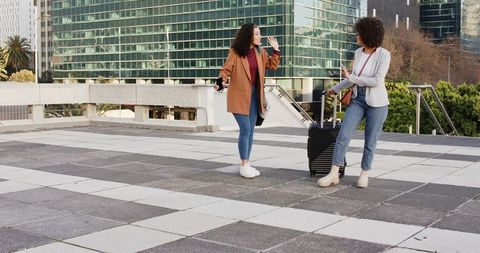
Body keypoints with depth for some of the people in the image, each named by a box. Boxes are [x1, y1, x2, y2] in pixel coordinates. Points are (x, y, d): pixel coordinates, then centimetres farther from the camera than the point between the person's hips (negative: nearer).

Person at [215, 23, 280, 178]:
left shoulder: (260, 52, 7)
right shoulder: (235, 52, -9)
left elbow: (273, 65, 13)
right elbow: (226, 70, -11)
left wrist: (276, 50, 2)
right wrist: (221, 81, -29)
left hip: (254, 95, 6)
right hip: (239, 95, -6)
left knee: (251, 130, 9)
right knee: (245, 129, -10)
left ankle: (246, 164, 18)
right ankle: (244, 166, 0)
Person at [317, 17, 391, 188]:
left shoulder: (384, 54, -15)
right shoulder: (358, 52, 3)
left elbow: (376, 81, -23)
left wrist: (350, 77, -16)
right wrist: (336, 88, 27)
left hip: (377, 103, -5)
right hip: (358, 100, 5)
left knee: (370, 142, 4)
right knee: (343, 135, -7)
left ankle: (364, 174, 24)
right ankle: (333, 174, -3)